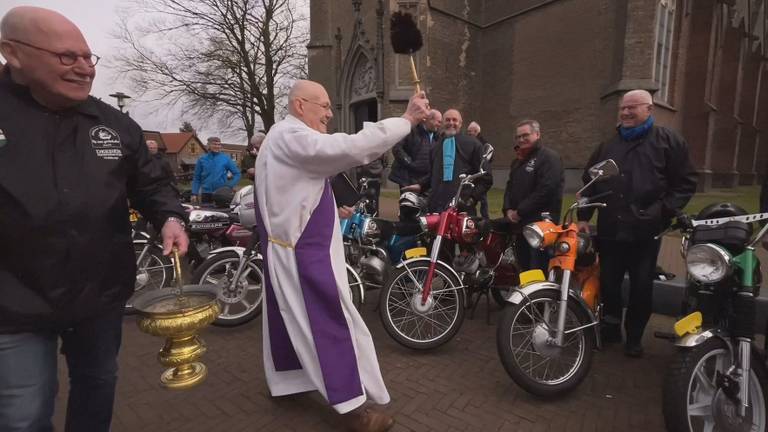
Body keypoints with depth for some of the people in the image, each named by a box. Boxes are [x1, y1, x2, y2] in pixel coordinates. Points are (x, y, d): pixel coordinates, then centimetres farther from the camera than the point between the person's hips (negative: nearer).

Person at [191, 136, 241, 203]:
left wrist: (230, 185, -7)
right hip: (206, 194, 2)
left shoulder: (226, 158, 3)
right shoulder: (202, 160, 7)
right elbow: (196, 178, 9)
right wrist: (194, 193, 1)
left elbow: (237, 174, 6)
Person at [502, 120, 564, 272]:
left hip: (541, 224, -9)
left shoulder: (549, 157, -8)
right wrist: (508, 210, 3)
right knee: (524, 267, 16)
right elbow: (510, 186, 21)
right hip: (519, 224, 9)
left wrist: (520, 212, -16)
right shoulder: (518, 160, 22)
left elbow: (546, 190, -19)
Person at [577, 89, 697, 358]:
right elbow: (589, 182, 14)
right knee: (608, 283, 10)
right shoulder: (608, 146, 14)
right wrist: (583, 217, 7)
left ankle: (634, 337, 24)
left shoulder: (669, 141, 2)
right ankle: (611, 326, 31)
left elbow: (685, 183, 0)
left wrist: (666, 212, -11)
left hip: (646, 232, -3)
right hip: (610, 231, 3)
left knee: (641, 288, 7)